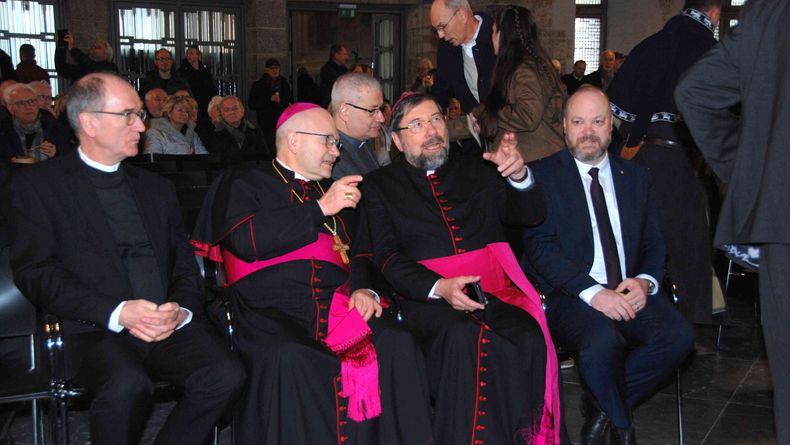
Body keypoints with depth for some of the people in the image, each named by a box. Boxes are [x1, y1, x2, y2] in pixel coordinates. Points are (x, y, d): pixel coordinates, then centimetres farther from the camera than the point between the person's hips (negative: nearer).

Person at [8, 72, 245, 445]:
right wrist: (116, 312, -15)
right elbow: (35, 271, -4)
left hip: (169, 325, 4)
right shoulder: (37, 185, 7)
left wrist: (181, 309, -6)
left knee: (226, 374, -24)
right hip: (96, 329, -4)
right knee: (127, 384, -35)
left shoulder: (157, 187, 22)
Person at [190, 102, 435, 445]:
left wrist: (362, 288, 4)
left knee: (397, 343, -25)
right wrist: (320, 208, -6)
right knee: (287, 357, -36)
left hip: (339, 306, 4)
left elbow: (357, 255, 28)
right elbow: (245, 240, -7)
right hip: (272, 314, -4)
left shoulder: (334, 191, 26)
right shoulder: (244, 182, 11)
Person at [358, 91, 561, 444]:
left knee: (530, 342, -29)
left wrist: (518, 174, -6)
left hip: (495, 291, 2)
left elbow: (531, 215, 16)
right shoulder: (380, 185, 14)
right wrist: (439, 287, -15)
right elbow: (387, 257, 2)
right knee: (465, 340, -35)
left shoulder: (476, 170, 22)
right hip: (428, 298, -2)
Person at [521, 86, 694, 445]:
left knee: (679, 335, -24)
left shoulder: (635, 177, 18)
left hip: (630, 293, 4)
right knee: (603, 341, -34)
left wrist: (645, 281, -8)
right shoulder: (543, 174, 3)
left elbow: (653, 243, 16)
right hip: (571, 295, -4)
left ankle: (602, 408, -2)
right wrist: (592, 292, -19)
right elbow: (540, 246, -7)